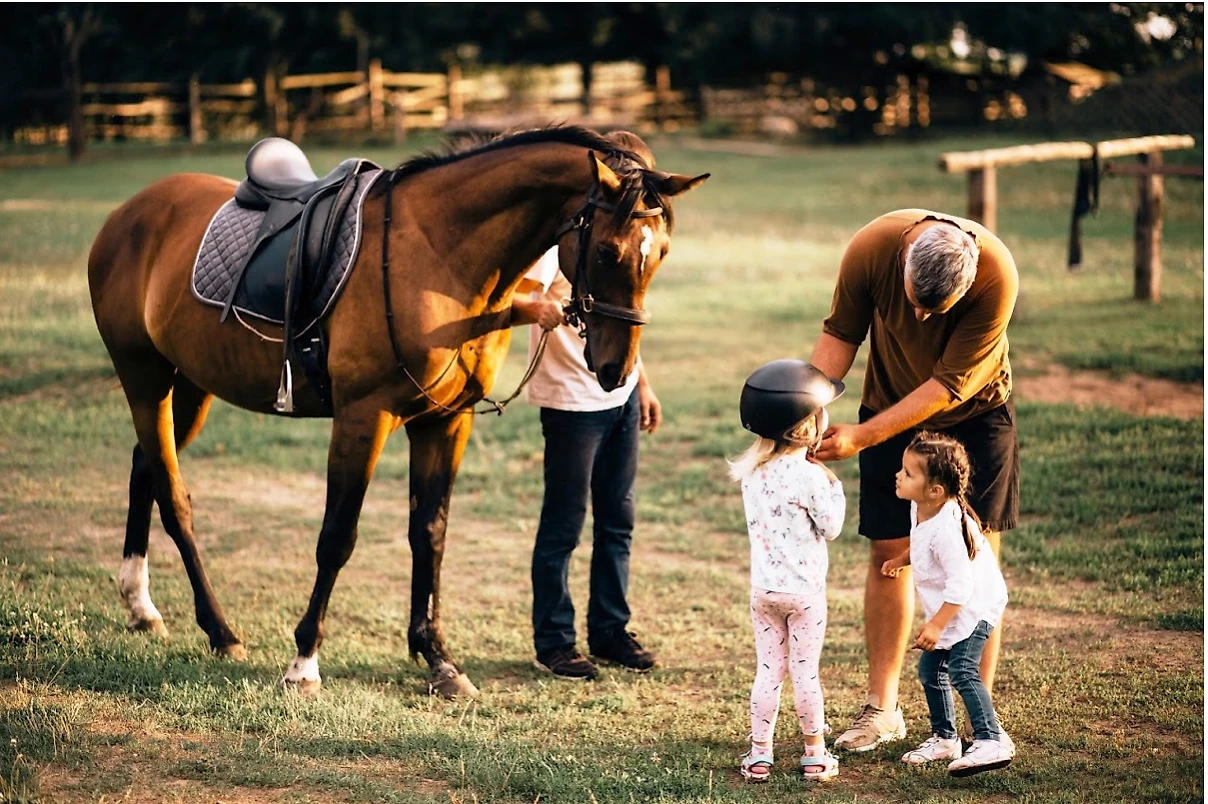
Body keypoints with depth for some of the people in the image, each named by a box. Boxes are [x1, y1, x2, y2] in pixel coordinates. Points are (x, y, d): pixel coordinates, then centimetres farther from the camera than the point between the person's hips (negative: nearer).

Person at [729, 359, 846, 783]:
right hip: (804, 589, -5)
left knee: (768, 671, 11)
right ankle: (815, 755, 17)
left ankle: (759, 754, 14)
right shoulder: (810, 476, -19)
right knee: (805, 673, 6)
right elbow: (830, 527, -11)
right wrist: (834, 487, 2)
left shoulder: (752, 472, 0)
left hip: (762, 587, 5)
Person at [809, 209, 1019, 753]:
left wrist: (861, 437, -32)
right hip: (892, 407, 2)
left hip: (974, 410, -2)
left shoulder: (996, 277, -34)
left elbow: (949, 385, -29)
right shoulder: (871, 249, -28)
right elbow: (840, 335, -11)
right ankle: (881, 709, 8)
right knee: (889, 551, 0)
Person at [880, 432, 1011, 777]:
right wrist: (901, 560, 12)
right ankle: (944, 738, 25)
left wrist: (936, 625, -29)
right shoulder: (920, 509, -2)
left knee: (961, 669, -22)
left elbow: (960, 584, -31)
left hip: (972, 606, -10)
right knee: (930, 670, 13)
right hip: (946, 609, 10)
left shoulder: (946, 528, -31)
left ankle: (991, 741, -26)